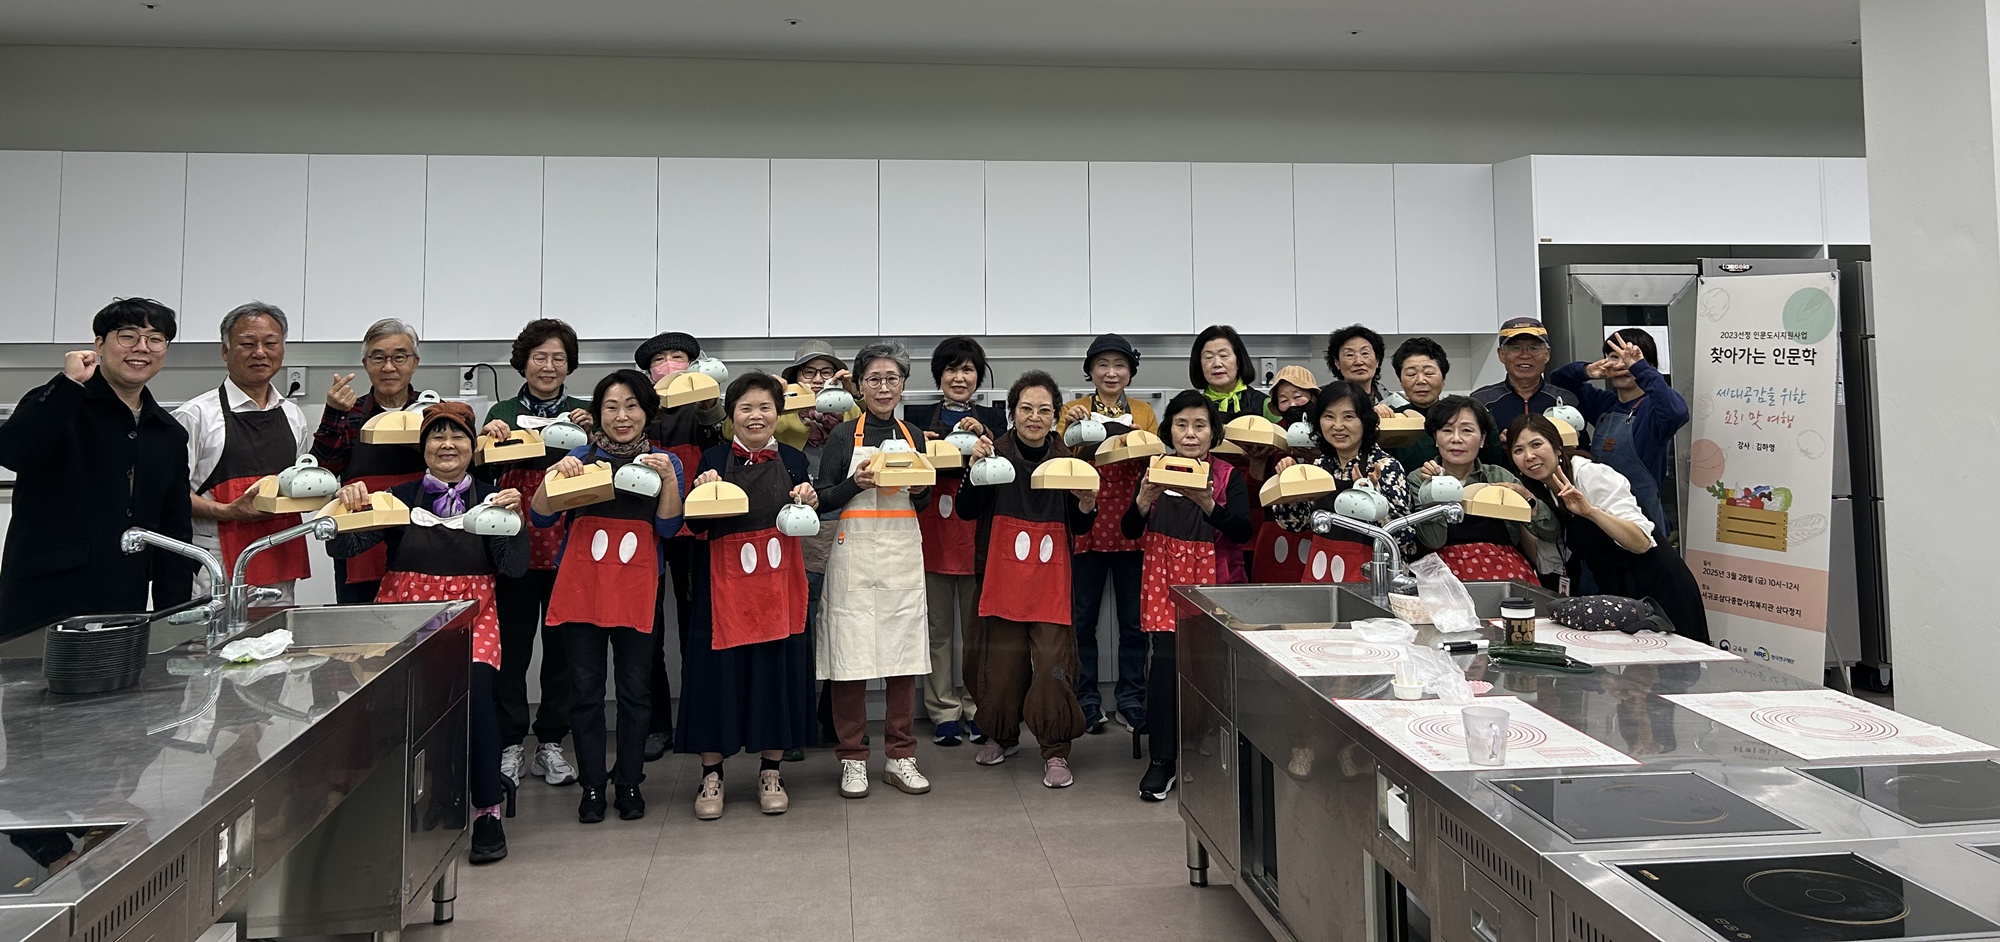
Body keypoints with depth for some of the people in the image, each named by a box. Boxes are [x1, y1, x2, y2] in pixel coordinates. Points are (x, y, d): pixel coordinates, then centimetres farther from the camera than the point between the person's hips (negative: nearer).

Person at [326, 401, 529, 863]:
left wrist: (513, 517, -19)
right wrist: (348, 506, -18)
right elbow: (340, 548, 0)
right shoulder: (401, 499, 9)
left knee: (476, 689, -29)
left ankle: (488, 810, -15)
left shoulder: (490, 498, 8)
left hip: (471, 620, -1)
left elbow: (515, 568, -4)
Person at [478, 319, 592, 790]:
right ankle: (509, 744, 12)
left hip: (568, 546, 0)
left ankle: (551, 743, 17)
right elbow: (483, 473, 2)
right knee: (511, 645, 1)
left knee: (562, 645, 5)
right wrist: (488, 438, -15)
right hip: (515, 545, 0)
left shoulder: (585, 412, 9)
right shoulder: (502, 412, 9)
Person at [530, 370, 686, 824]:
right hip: (581, 584, 0)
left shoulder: (665, 462, 8)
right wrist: (555, 474, -13)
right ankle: (592, 787, 14)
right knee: (585, 690, 3)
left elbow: (668, 527, -2)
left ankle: (630, 783, 18)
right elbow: (540, 517, 2)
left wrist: (668, 479, -15)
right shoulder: (580, 457, 8)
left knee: (635, 689, 5)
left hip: (637, 587, 0)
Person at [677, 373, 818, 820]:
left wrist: (809, 503, -9)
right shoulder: (714, 460, 2)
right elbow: (696, 526, 0)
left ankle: (770, 771, 19)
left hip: (779, 582, 2)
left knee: (778, 670, 4)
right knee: (718, 672, 1)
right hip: (726, 582, -1)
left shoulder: (793, 460, 6)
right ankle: (711, 775, 15)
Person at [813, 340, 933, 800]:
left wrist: (920, 489, 0)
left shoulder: (913, 436, 13)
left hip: (903, 551, 3)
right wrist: (857, 483, -15)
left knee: (904, 654, 3)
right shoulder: (844, 435, 3)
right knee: (852, 656, -4)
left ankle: (900, 757, 14)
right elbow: (822, 500, 0)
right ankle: (853, 760, 8)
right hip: (855, 551, -3)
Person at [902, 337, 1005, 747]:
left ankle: (978, 709, 15)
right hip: (932, 530, 0)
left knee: (978, 625, 5)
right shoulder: (917, 417, 10)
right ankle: (944, 712, 12)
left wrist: (985, 435, -14)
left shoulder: (993, 418, 12)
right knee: (938, 628, 3)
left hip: (978, 532, 1)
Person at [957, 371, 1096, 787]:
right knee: (1002, 658, 8)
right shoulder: (997, 452, -2)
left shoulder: (1066, 459, 3)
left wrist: (1087, 502, -12)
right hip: (1004, 573, 0)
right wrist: (976, 467, -20)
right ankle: (1002, 735, 31)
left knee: (1053, 663, -6)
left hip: (1051, 576, 0)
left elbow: (1080, 526, 9)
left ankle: (1056, 751, 6)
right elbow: (969, 511, -6)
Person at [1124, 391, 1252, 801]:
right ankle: (1162, 760, -4)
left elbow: (1242, 531, -9)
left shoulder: (1228, 476, 3)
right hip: (1164, 575, 0)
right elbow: (1130, 530, 2)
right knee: (1165, 658, -13)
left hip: (1208, 575, 0)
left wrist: (1208, 504, -25)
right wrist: (1144, 500, -18)